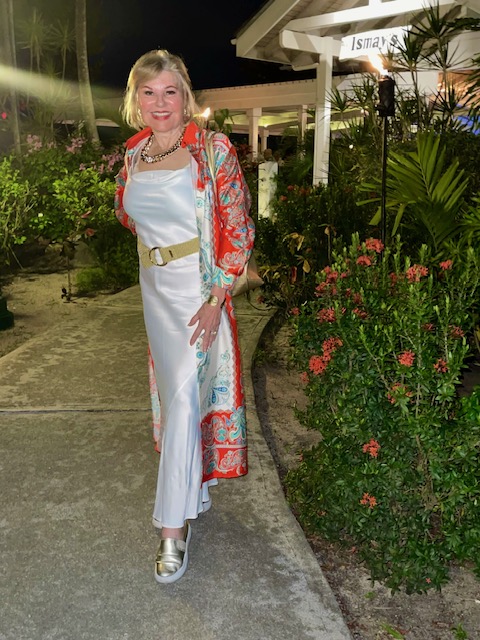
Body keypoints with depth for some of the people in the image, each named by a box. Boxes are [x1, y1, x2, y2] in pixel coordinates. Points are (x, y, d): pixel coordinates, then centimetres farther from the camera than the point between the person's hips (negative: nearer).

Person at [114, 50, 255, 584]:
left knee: (184, 395, -8)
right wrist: (156, 245, 11)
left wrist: (215, 300, -18)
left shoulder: (212, 151, -11)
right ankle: (198, 485, 36)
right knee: (173, 388, 14)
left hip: (199, 287, -6)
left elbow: (238, 231, -12)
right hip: (154, 285, 6)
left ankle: (174, 525, 2)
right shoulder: (133, 154, 4)